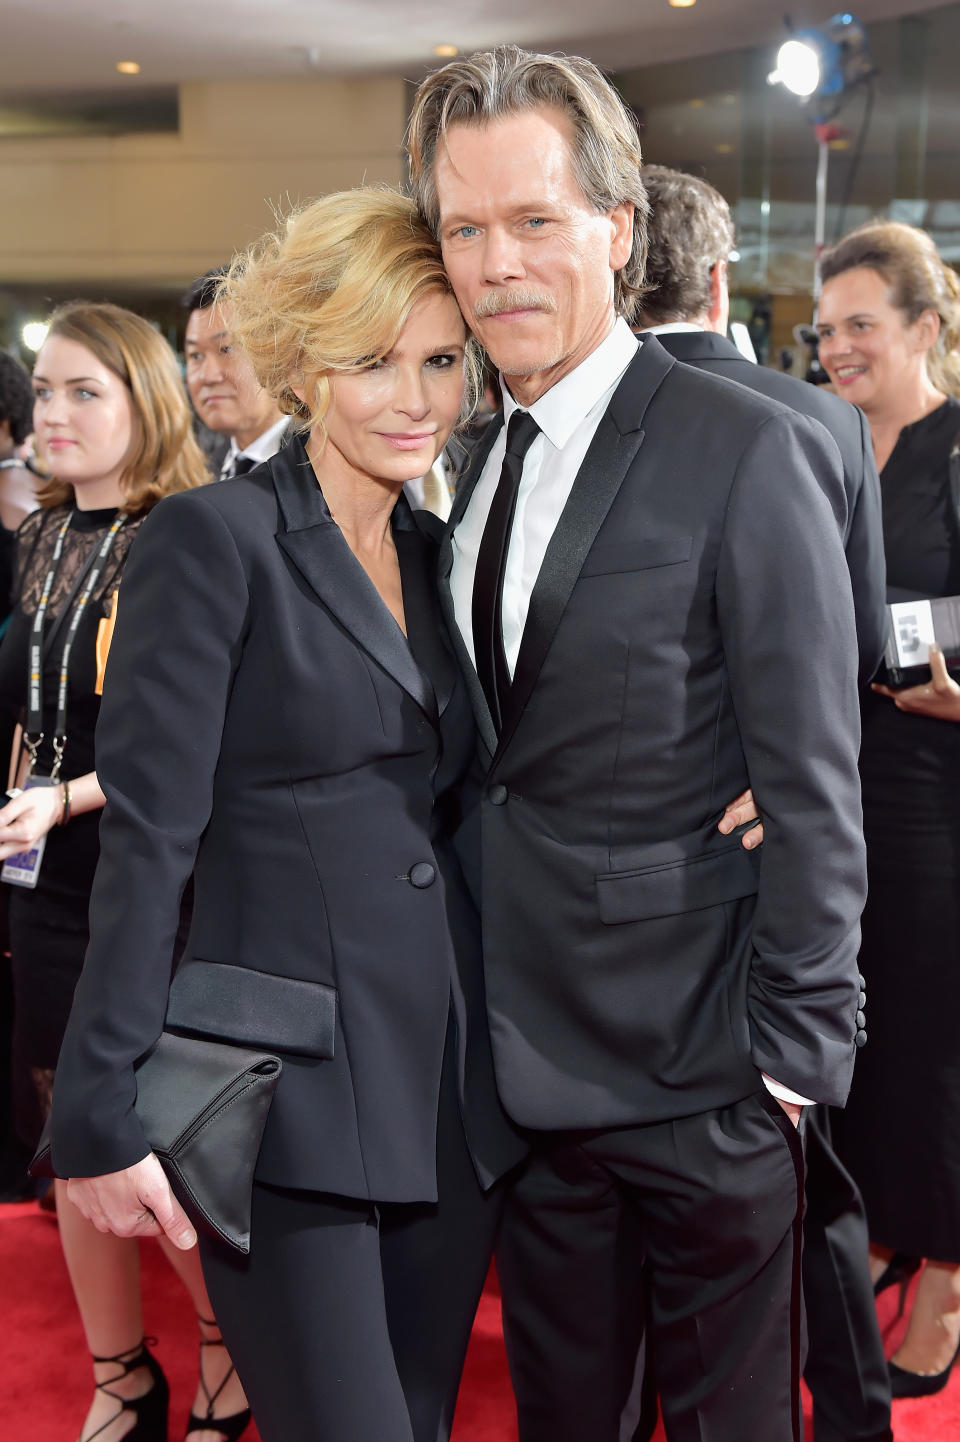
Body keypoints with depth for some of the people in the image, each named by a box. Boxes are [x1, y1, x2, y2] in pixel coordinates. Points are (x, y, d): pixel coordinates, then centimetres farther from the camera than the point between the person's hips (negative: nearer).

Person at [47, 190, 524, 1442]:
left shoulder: (436, 551, 12)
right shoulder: (214, 538, -9)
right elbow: (149, 835, -13)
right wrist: (103, 1114, -15)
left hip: (452, 1099, 7)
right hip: (289, 1102, -6)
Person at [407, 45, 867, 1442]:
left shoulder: (751, 456, -15)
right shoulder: (475, 461, 6)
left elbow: (813, 789, -13)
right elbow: (496, 753, 8)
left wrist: (793, 1051, -11)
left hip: (696, 1067, -5)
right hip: (528, 1056, 6)